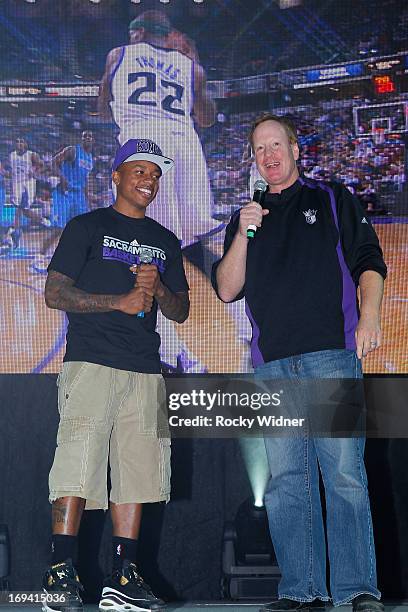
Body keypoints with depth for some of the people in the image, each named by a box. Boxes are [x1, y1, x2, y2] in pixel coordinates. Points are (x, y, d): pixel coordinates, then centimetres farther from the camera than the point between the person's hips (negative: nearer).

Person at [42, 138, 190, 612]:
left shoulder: (166, 242, 22)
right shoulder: (87, 227, 8)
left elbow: (180, 311, 21)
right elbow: (55, 293, -1)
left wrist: (157, 289, -1)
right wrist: (120, 301, -10)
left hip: (145, 370, 5)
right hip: (91, 362, -5)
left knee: (136, 469, 0)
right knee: (79, 461, -14)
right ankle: (60, 574, -11)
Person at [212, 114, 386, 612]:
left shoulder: (332, 200, 15)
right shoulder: (246, 219, 22)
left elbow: (368, 262, 8)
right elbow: (226, 290, 14)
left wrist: (369, 317, -8)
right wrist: (242, 234, 1)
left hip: (331, 354, -3)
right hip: (272, 364, 3)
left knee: (344, 472, -9)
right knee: (286, 479, 0)